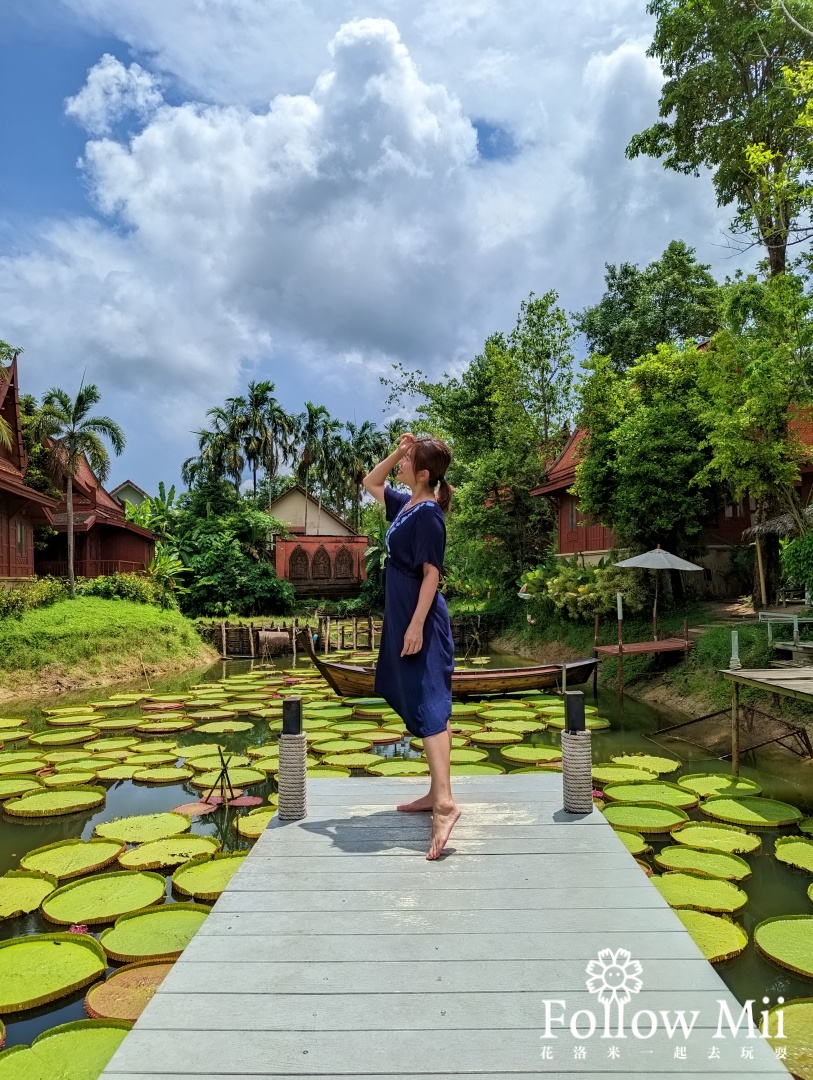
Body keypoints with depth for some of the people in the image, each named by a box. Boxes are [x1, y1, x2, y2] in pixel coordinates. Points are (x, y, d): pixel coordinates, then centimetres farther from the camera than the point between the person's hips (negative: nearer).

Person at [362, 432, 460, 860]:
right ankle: (436, 792, 19)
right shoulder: (406, 504, 12)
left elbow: (431, 574, -19)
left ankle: (445, 802, -18)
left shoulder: (428, 514, -15)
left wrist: (416, 625, -23)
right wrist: (396, 452, 10)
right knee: (423, 705, 11)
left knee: (428, 705, -15)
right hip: (403, 617, 10)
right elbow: (370, 483, 26)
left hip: (420, 620, -10)